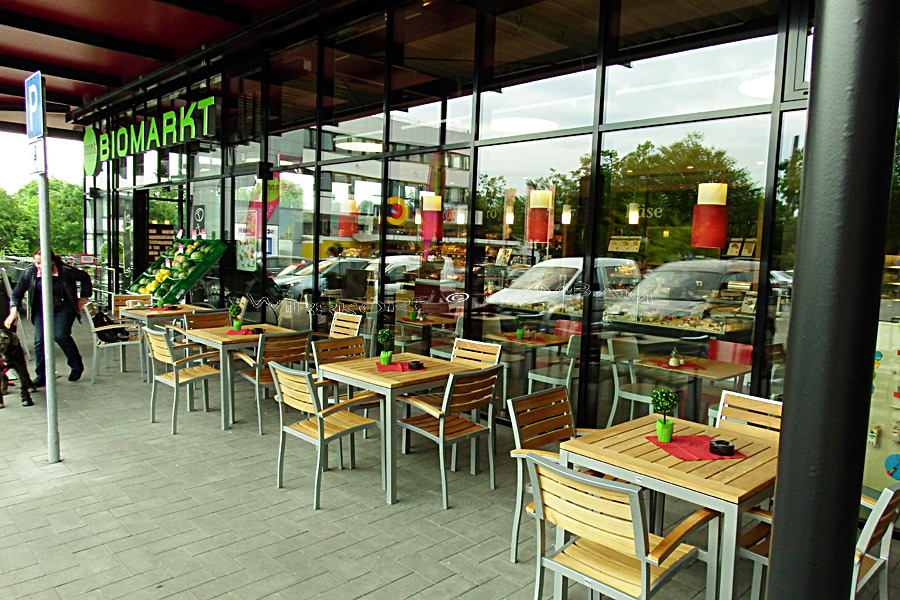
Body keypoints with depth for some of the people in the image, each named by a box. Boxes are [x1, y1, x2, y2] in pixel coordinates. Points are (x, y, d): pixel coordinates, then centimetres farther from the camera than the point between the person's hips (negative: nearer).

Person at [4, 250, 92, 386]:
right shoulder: (29, 273, -9)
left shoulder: (66, 271, -18)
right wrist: (14, 311, -13)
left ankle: (77, 366, 5)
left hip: (64, 308, -3)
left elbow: (85, 278, 1)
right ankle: (41, 375, 7)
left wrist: (83, 298, 4)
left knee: (60, 336, -18)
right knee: (39, 341, -5)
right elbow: (17, 293, 0)